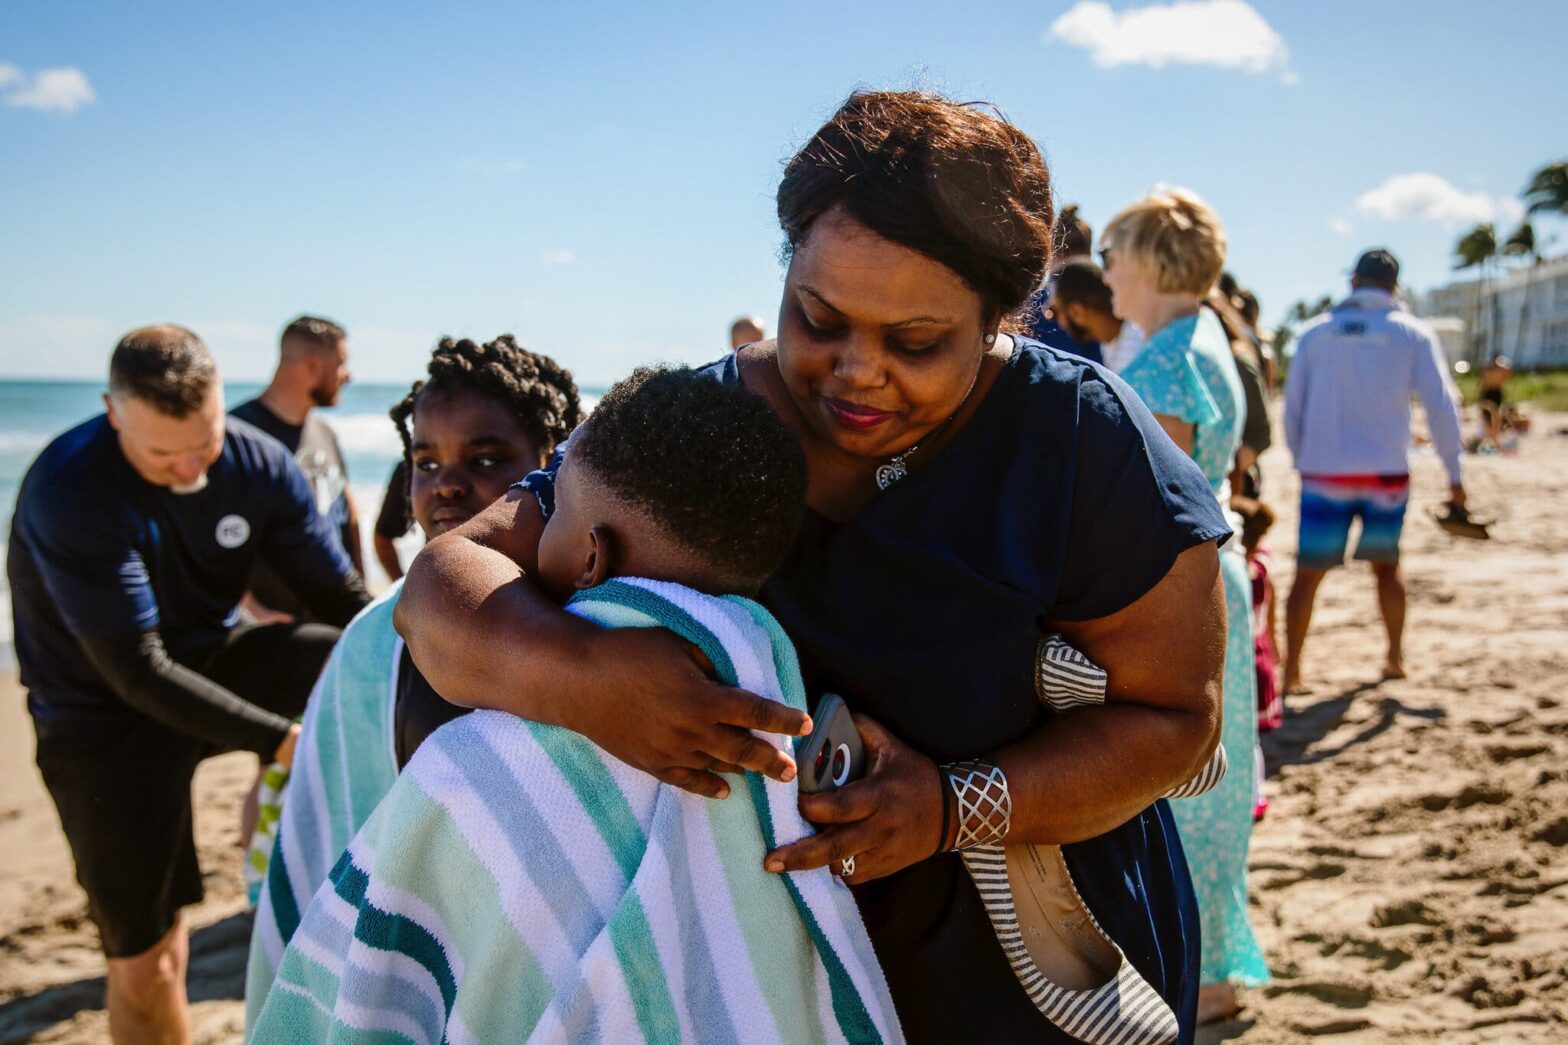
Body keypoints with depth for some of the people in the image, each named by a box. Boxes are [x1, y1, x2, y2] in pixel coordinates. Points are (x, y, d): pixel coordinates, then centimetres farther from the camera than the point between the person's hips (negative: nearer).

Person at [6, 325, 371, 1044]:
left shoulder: (259, 464, -13)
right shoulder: (68, 491, -27)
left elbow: (341, 598, -9)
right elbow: (138, 672, -28)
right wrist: (282, 739, -33)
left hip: (213, 658, 4)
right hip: (105, 710, -4)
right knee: (145, 959, 1)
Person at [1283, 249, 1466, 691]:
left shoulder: (1316, 332, 5)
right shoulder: (1413, 334, 2)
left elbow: (1292, 406, 6)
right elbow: (1441, 405, -2)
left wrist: (1301, 460, 17)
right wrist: (1454, 473, 4)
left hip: (1324, 472, -1)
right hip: (1386, 472, 1)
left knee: (1308, 574, 3)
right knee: (1386, 564, 22)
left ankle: (1291, 672, 0)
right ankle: (1395, 658, 29)